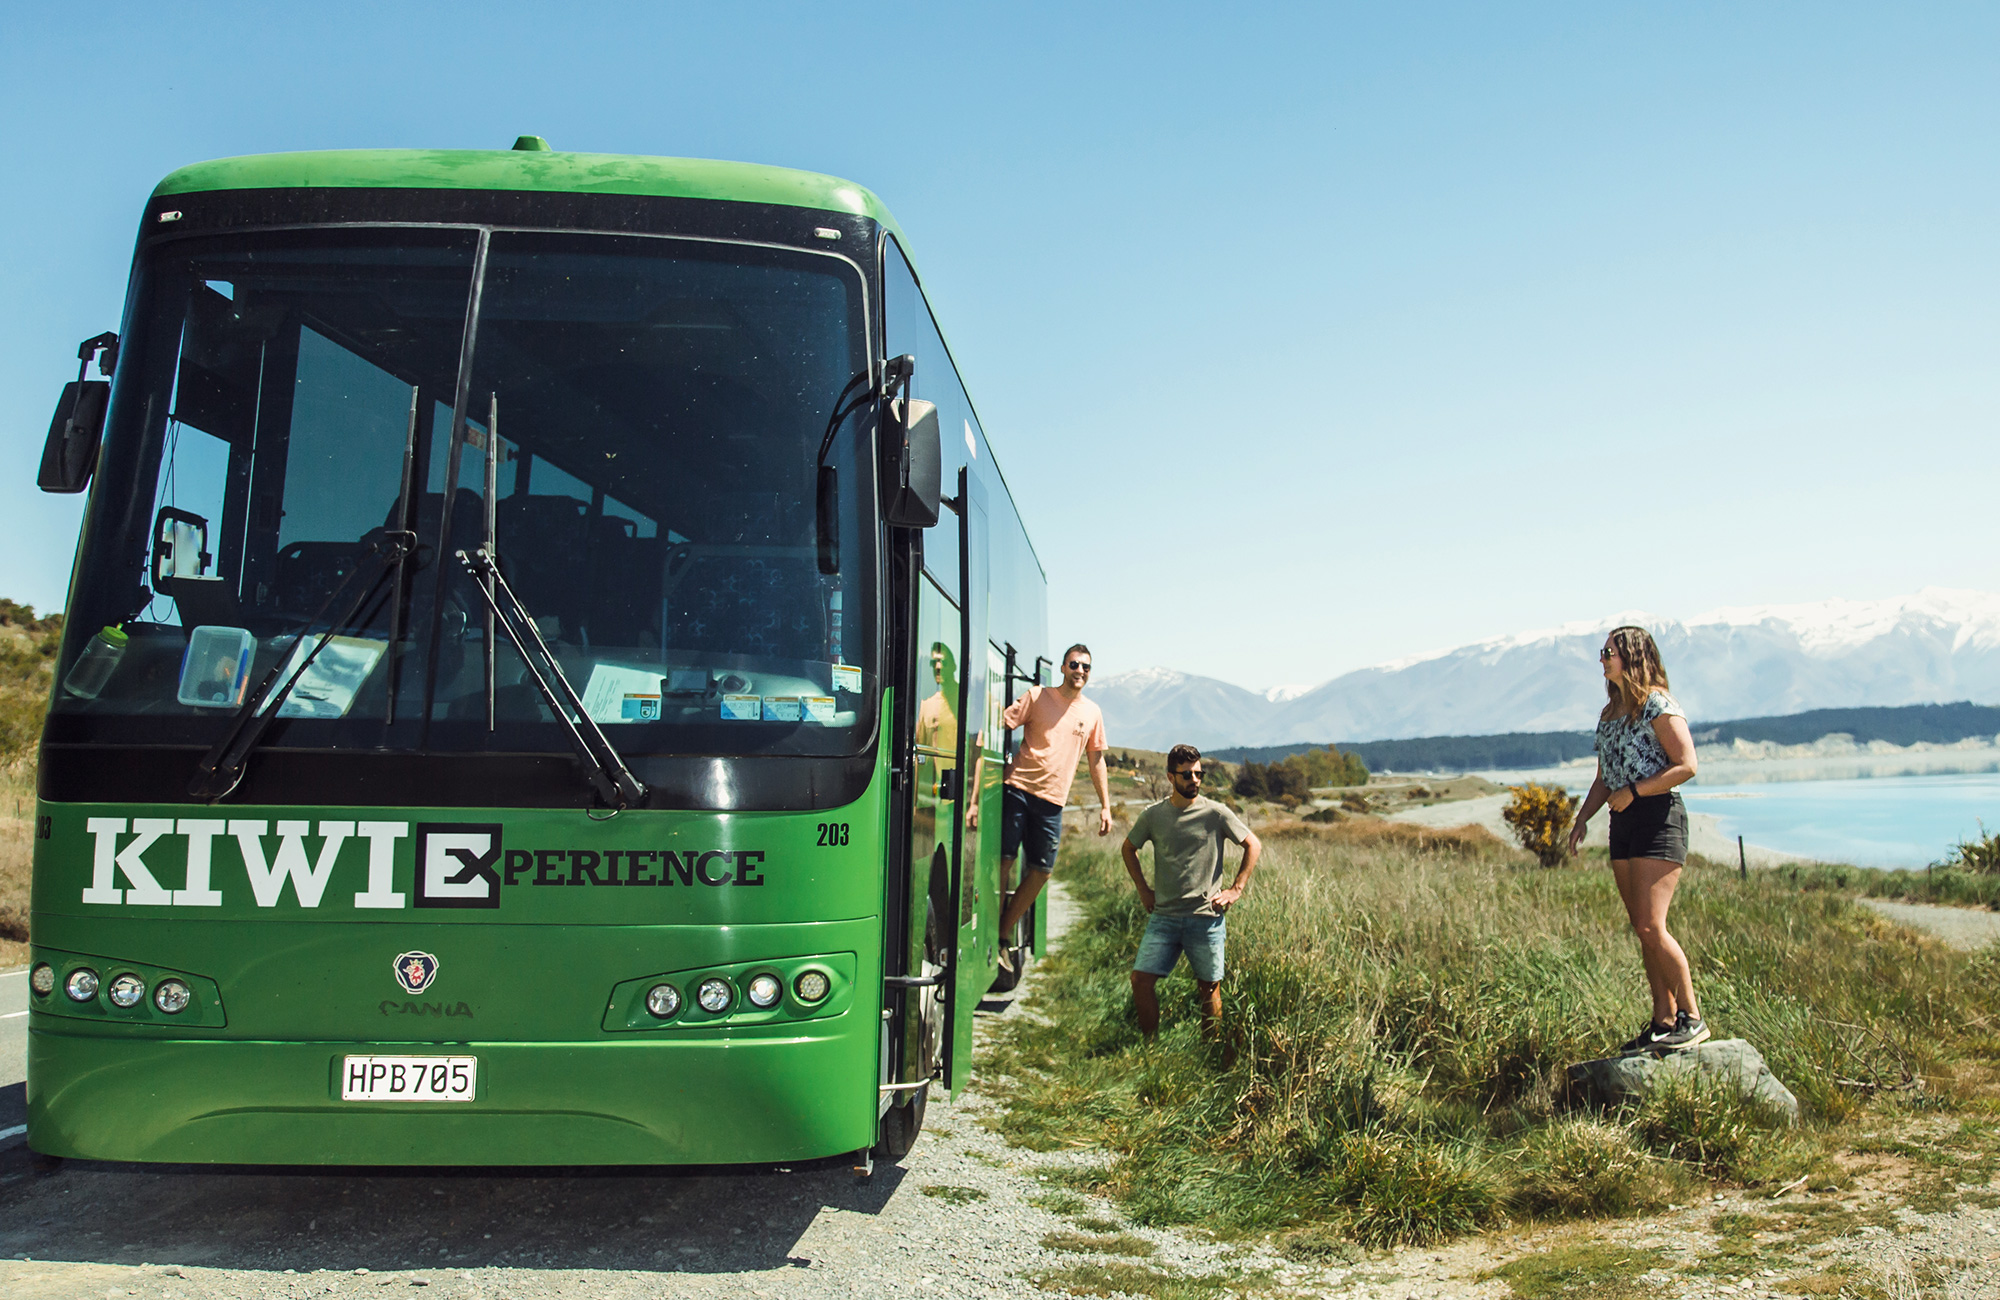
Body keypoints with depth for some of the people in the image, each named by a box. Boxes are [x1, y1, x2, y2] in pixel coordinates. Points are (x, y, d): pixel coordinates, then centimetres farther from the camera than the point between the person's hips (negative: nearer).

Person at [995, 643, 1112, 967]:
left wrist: (1105, 806, 14)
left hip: (1053, 800, 4)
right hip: (1018, 787, -4)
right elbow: (1000, 727, -2)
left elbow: (1097, 760, 18)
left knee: (1042, 871, 2)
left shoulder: (1093, 713, 12)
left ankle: (1003, 936, 15)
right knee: (1004, 859, -6)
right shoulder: (1037, 696, 2)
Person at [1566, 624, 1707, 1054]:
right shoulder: (1609, 713, 17)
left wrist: (1633, 792, -15)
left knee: (1651, 927, -14)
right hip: (1622, 824, 9)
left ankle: (1692, 1018, -2)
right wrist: (1582, 818, 10)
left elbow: (1687, 765, -15)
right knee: (1643, 931, 8)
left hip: (1658, 817, -9)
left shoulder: (1658, 706, -8)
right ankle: (1663, 1020, 13)